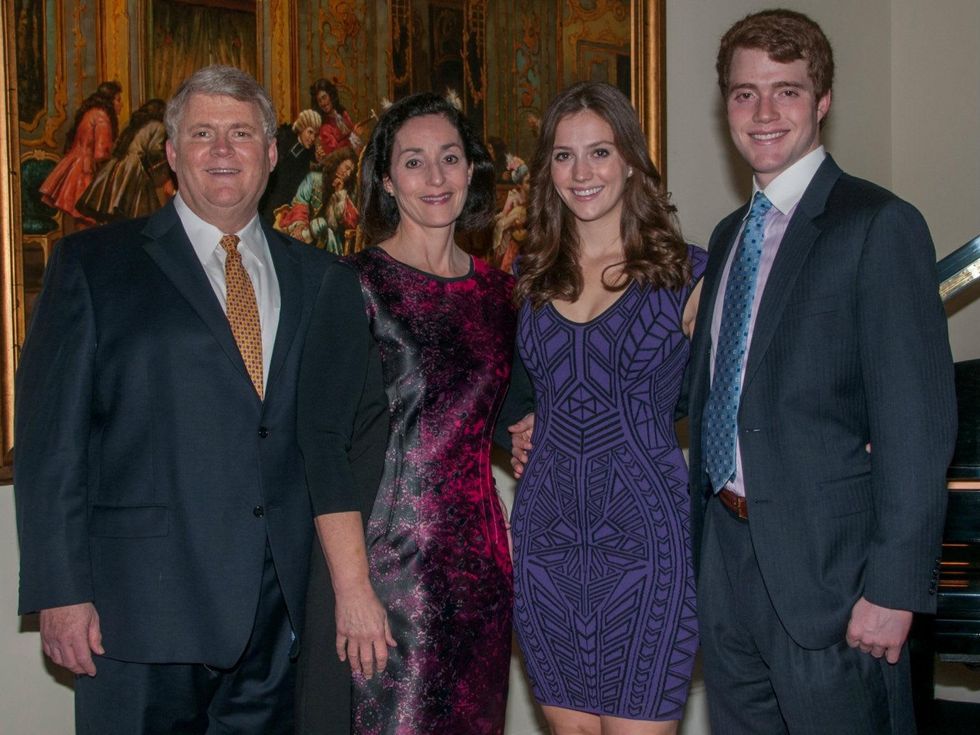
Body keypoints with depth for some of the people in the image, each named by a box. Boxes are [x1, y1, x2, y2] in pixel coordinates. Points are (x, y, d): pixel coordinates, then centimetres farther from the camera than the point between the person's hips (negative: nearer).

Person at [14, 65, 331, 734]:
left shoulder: (313, 275, 12)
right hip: (144, 602, -3)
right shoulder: (93, 264, 1)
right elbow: (51, 435, -4)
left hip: (281, 600, 4)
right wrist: (62, 591, -10)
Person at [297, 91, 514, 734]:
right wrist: (353, 587, -17)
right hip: (389, 562, -5)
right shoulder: (358, 283, -7)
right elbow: (323, 441, -12)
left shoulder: (495, 288, 11)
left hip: (481, 561, 6)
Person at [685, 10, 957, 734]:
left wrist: (895, 586, -18)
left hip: (826, 565, -7)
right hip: (725, 555, 7)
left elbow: (918, 421, -15)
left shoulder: (879, 226, -10)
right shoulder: (729, 235, 14)